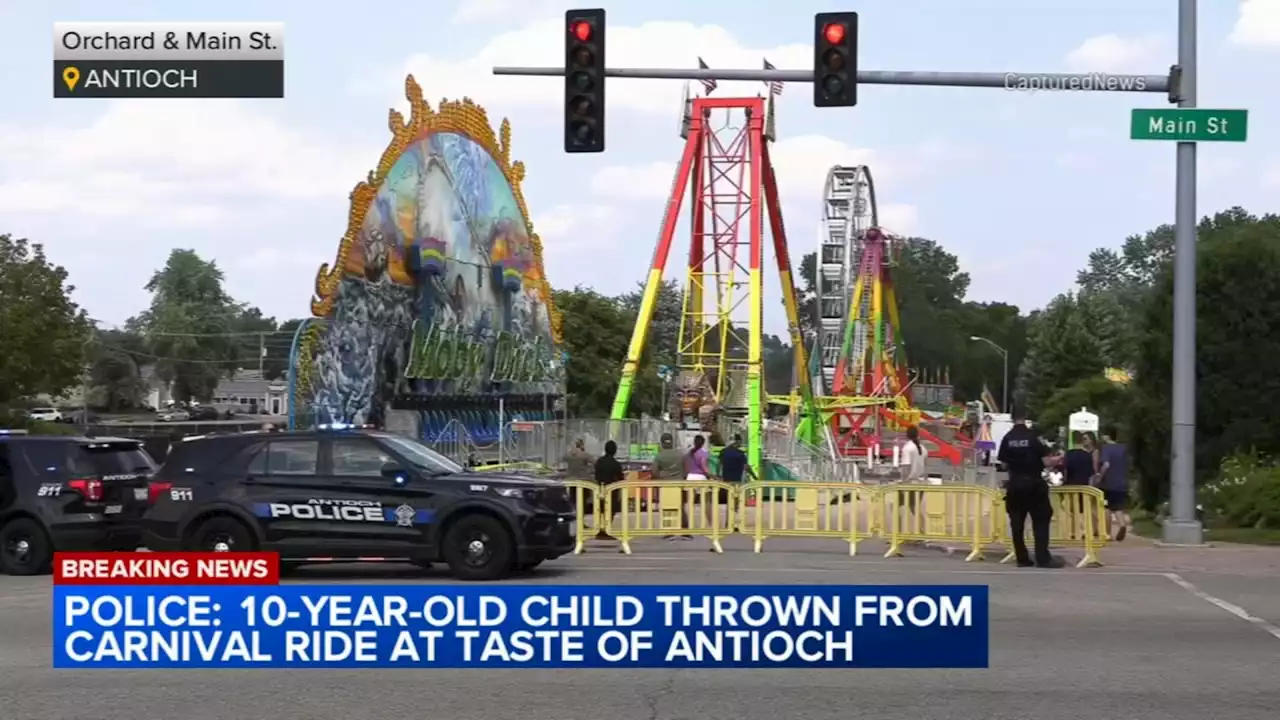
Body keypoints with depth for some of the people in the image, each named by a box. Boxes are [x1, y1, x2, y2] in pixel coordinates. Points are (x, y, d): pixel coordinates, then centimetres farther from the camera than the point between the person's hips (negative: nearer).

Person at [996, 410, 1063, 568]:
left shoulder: (1007, 438, 0)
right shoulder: (1032, 436, -7)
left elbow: (1003, 463, 3)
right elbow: (1045, 458, -8)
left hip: (1015, 483, 3)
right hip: (1033, 482, -3)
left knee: (1017, 522, 6)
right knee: (1041, 520, 2)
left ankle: (1022, 558, 5)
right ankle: (1043, 558, -5)